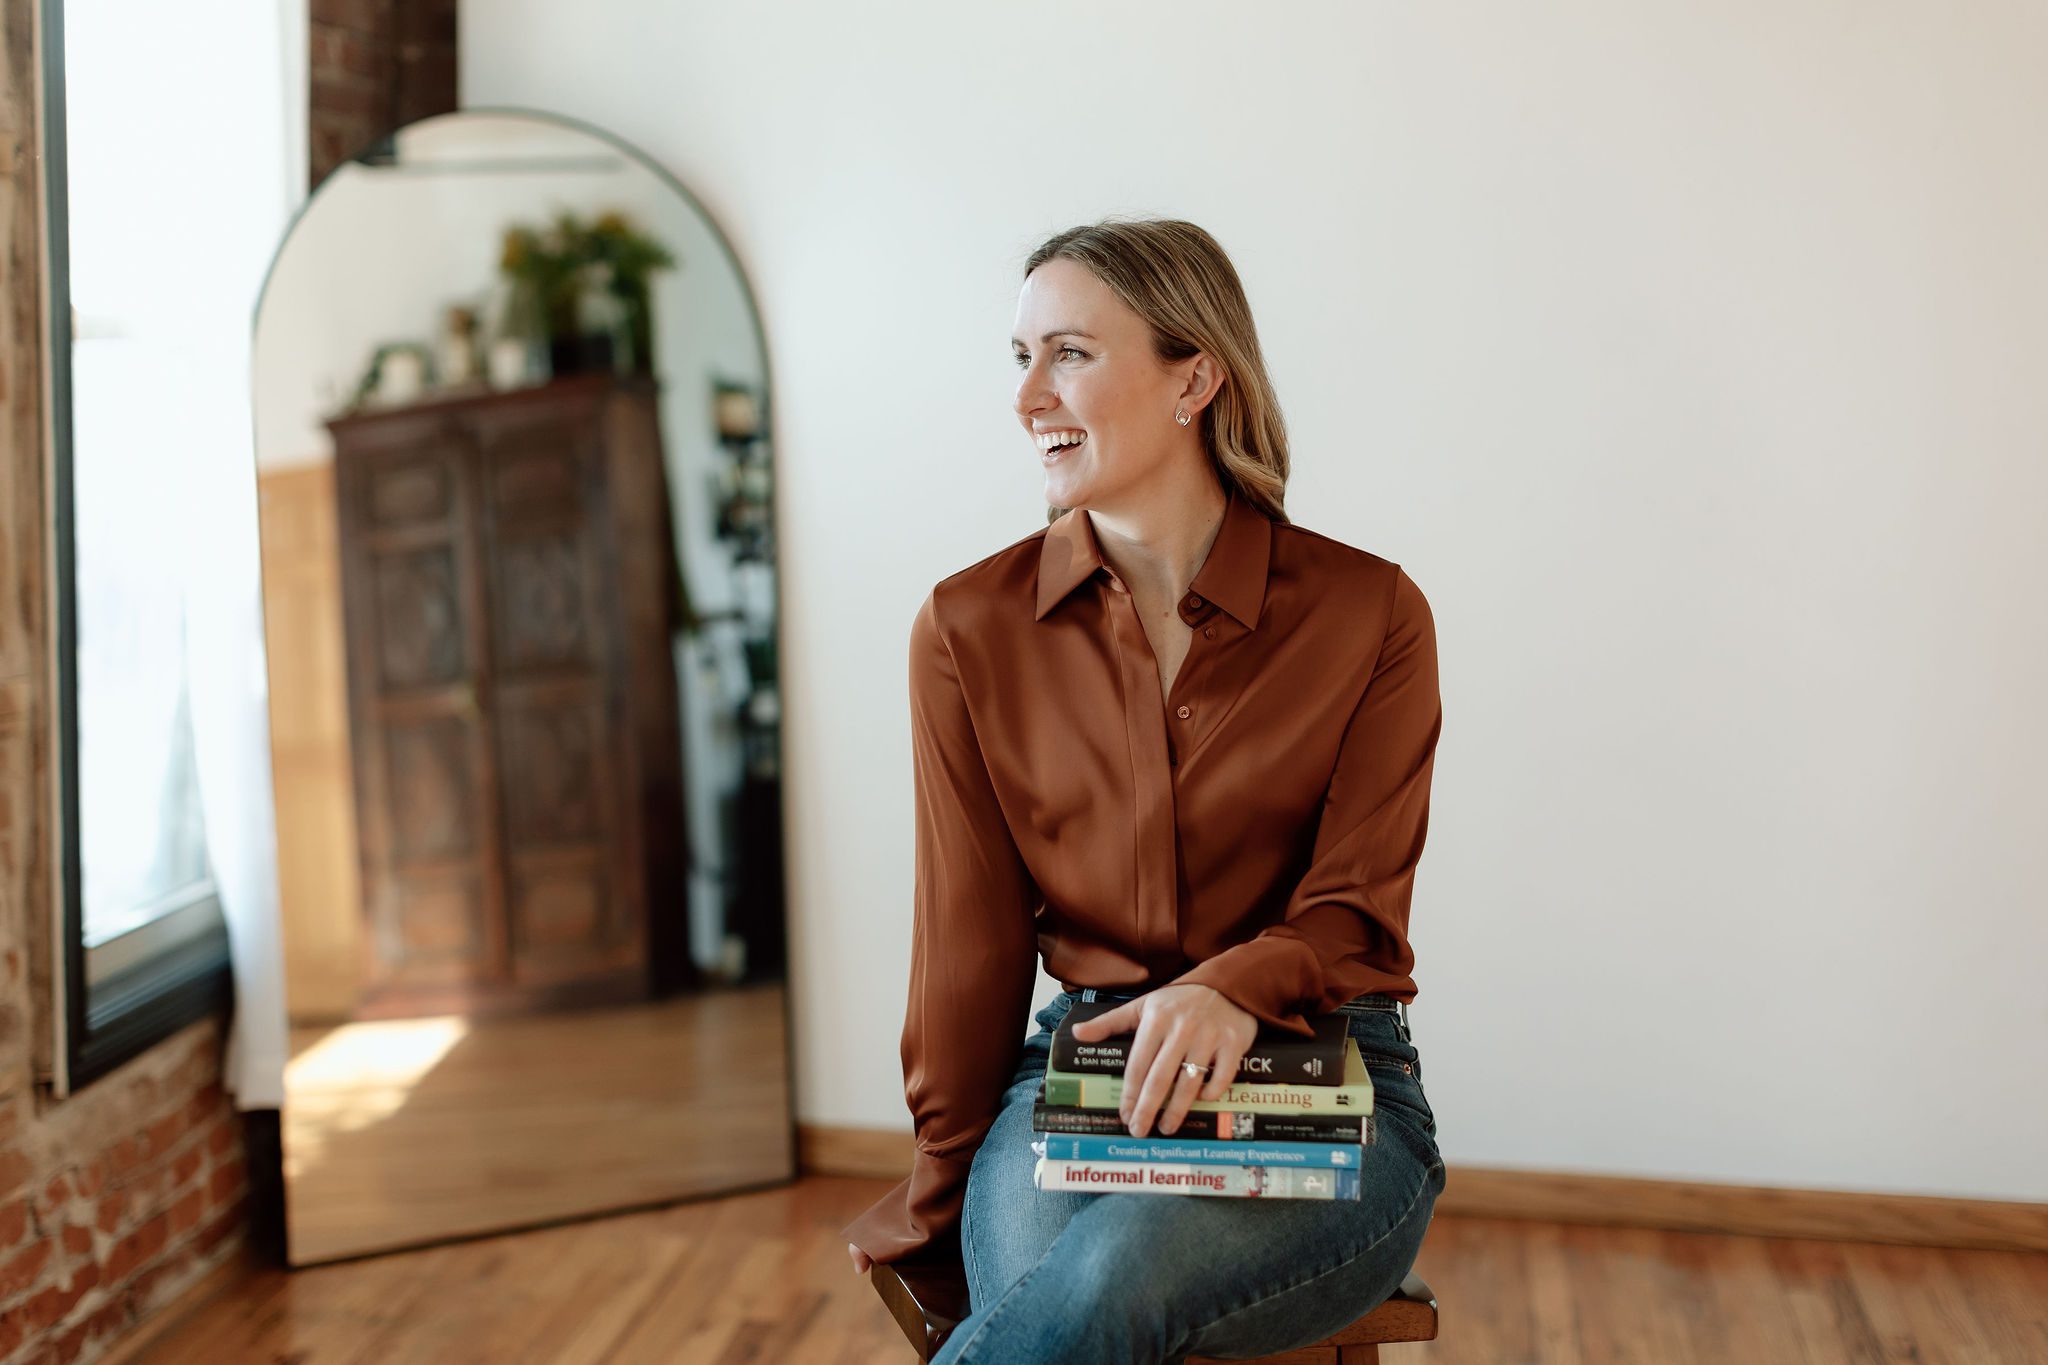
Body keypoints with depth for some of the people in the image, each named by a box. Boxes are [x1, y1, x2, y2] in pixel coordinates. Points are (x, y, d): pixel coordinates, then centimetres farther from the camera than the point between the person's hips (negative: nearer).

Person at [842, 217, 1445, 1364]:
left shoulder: (1371, 613, -1)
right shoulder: (971, 626, 4)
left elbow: (1355, 909, -3)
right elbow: (973, 931, 6)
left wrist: (1234, 989, -25)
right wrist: (943, 1183, 9)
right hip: (1077, 1070, 1)